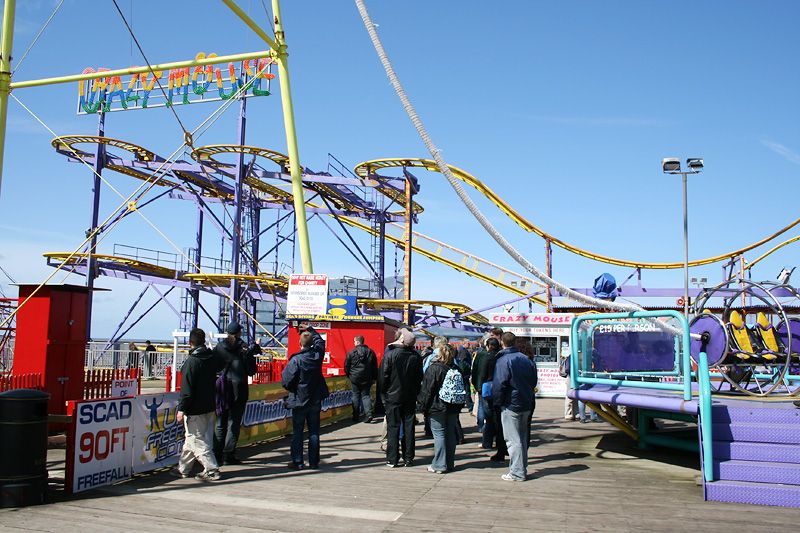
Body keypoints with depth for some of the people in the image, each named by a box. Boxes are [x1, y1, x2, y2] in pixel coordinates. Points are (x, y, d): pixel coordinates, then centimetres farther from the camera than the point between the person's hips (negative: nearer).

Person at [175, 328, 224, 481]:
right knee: (192, 438, 17)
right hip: (209, 406, 8)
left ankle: (211, 470, -3)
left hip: (195, 409, -8)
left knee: (196, 440, -1)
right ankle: (183, 468, 27)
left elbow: (186, 389, -18)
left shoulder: (191, 362, -17)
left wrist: (182, 409, -13)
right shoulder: (213, 358, 4)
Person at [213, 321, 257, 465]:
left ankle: (217, 455, 11)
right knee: (234, 423, 3)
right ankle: (228, 456, 2)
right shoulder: (244, 349, -7)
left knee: (220, 423, 11)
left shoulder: (219, 347, 0)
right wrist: (252, 354, 7)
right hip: (238, 391, -3)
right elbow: (251, 371, -4)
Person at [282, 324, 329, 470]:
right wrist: (310, 329, 22)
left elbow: (286, 381, -17)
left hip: (299, 401, -4)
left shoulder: (296, 360, -18)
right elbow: (320, 340, 18)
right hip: (316, 400, 4)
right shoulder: (317, 355, -4)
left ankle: (297, 462, 7)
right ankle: (314, 461, 14)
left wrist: (293, 390, 3)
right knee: (314, 432, 10)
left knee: (297, 432, 5)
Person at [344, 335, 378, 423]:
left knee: (356, 396, 9)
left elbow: (346, 366, -1)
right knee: (365, 395, 9)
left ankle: (356, 416, 12)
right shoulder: (370, 352, 2)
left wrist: (349, 375, 16)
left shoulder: (351, 353, -9)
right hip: (367, 379, 2)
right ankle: (369, 414, -8)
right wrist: (374, 378, 16)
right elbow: (375, 367, 7)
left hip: (355, 378, -2)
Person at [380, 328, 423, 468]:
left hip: (393, 397, -3)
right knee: (408, 427, 8)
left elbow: (383, 376, -10)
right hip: (410, 397, 3)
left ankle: (392, 459, 4)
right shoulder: (416, 356, -3)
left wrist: (384, 393, 4)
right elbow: (420, 377, 5)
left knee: (393, 427, 3)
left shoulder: (390, 354, -13)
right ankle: (408, 458, 13)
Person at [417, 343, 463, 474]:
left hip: (437, 407, -6)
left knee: (439, 434, -2)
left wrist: (423, 405, -3)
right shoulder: (456, 369, 4)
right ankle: (449, 463, 19)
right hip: (453, 408, 6)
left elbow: (427, 390, -12)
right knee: (450, 434, 11)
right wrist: (459, 406, 18)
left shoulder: (433, 368, -13)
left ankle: (439, 465, 0)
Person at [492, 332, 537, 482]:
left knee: (513, 439, -1)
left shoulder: (502, 361, -15)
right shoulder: (526, 359, 6)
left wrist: (497, 402, -4)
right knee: (522, 438, 16)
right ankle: (522, 468, 24)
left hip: (511, 405, -7)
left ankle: (517, 472, 1)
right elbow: (533, 381, 13)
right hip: (526, 404, 7)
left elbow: (499, 385, -18)